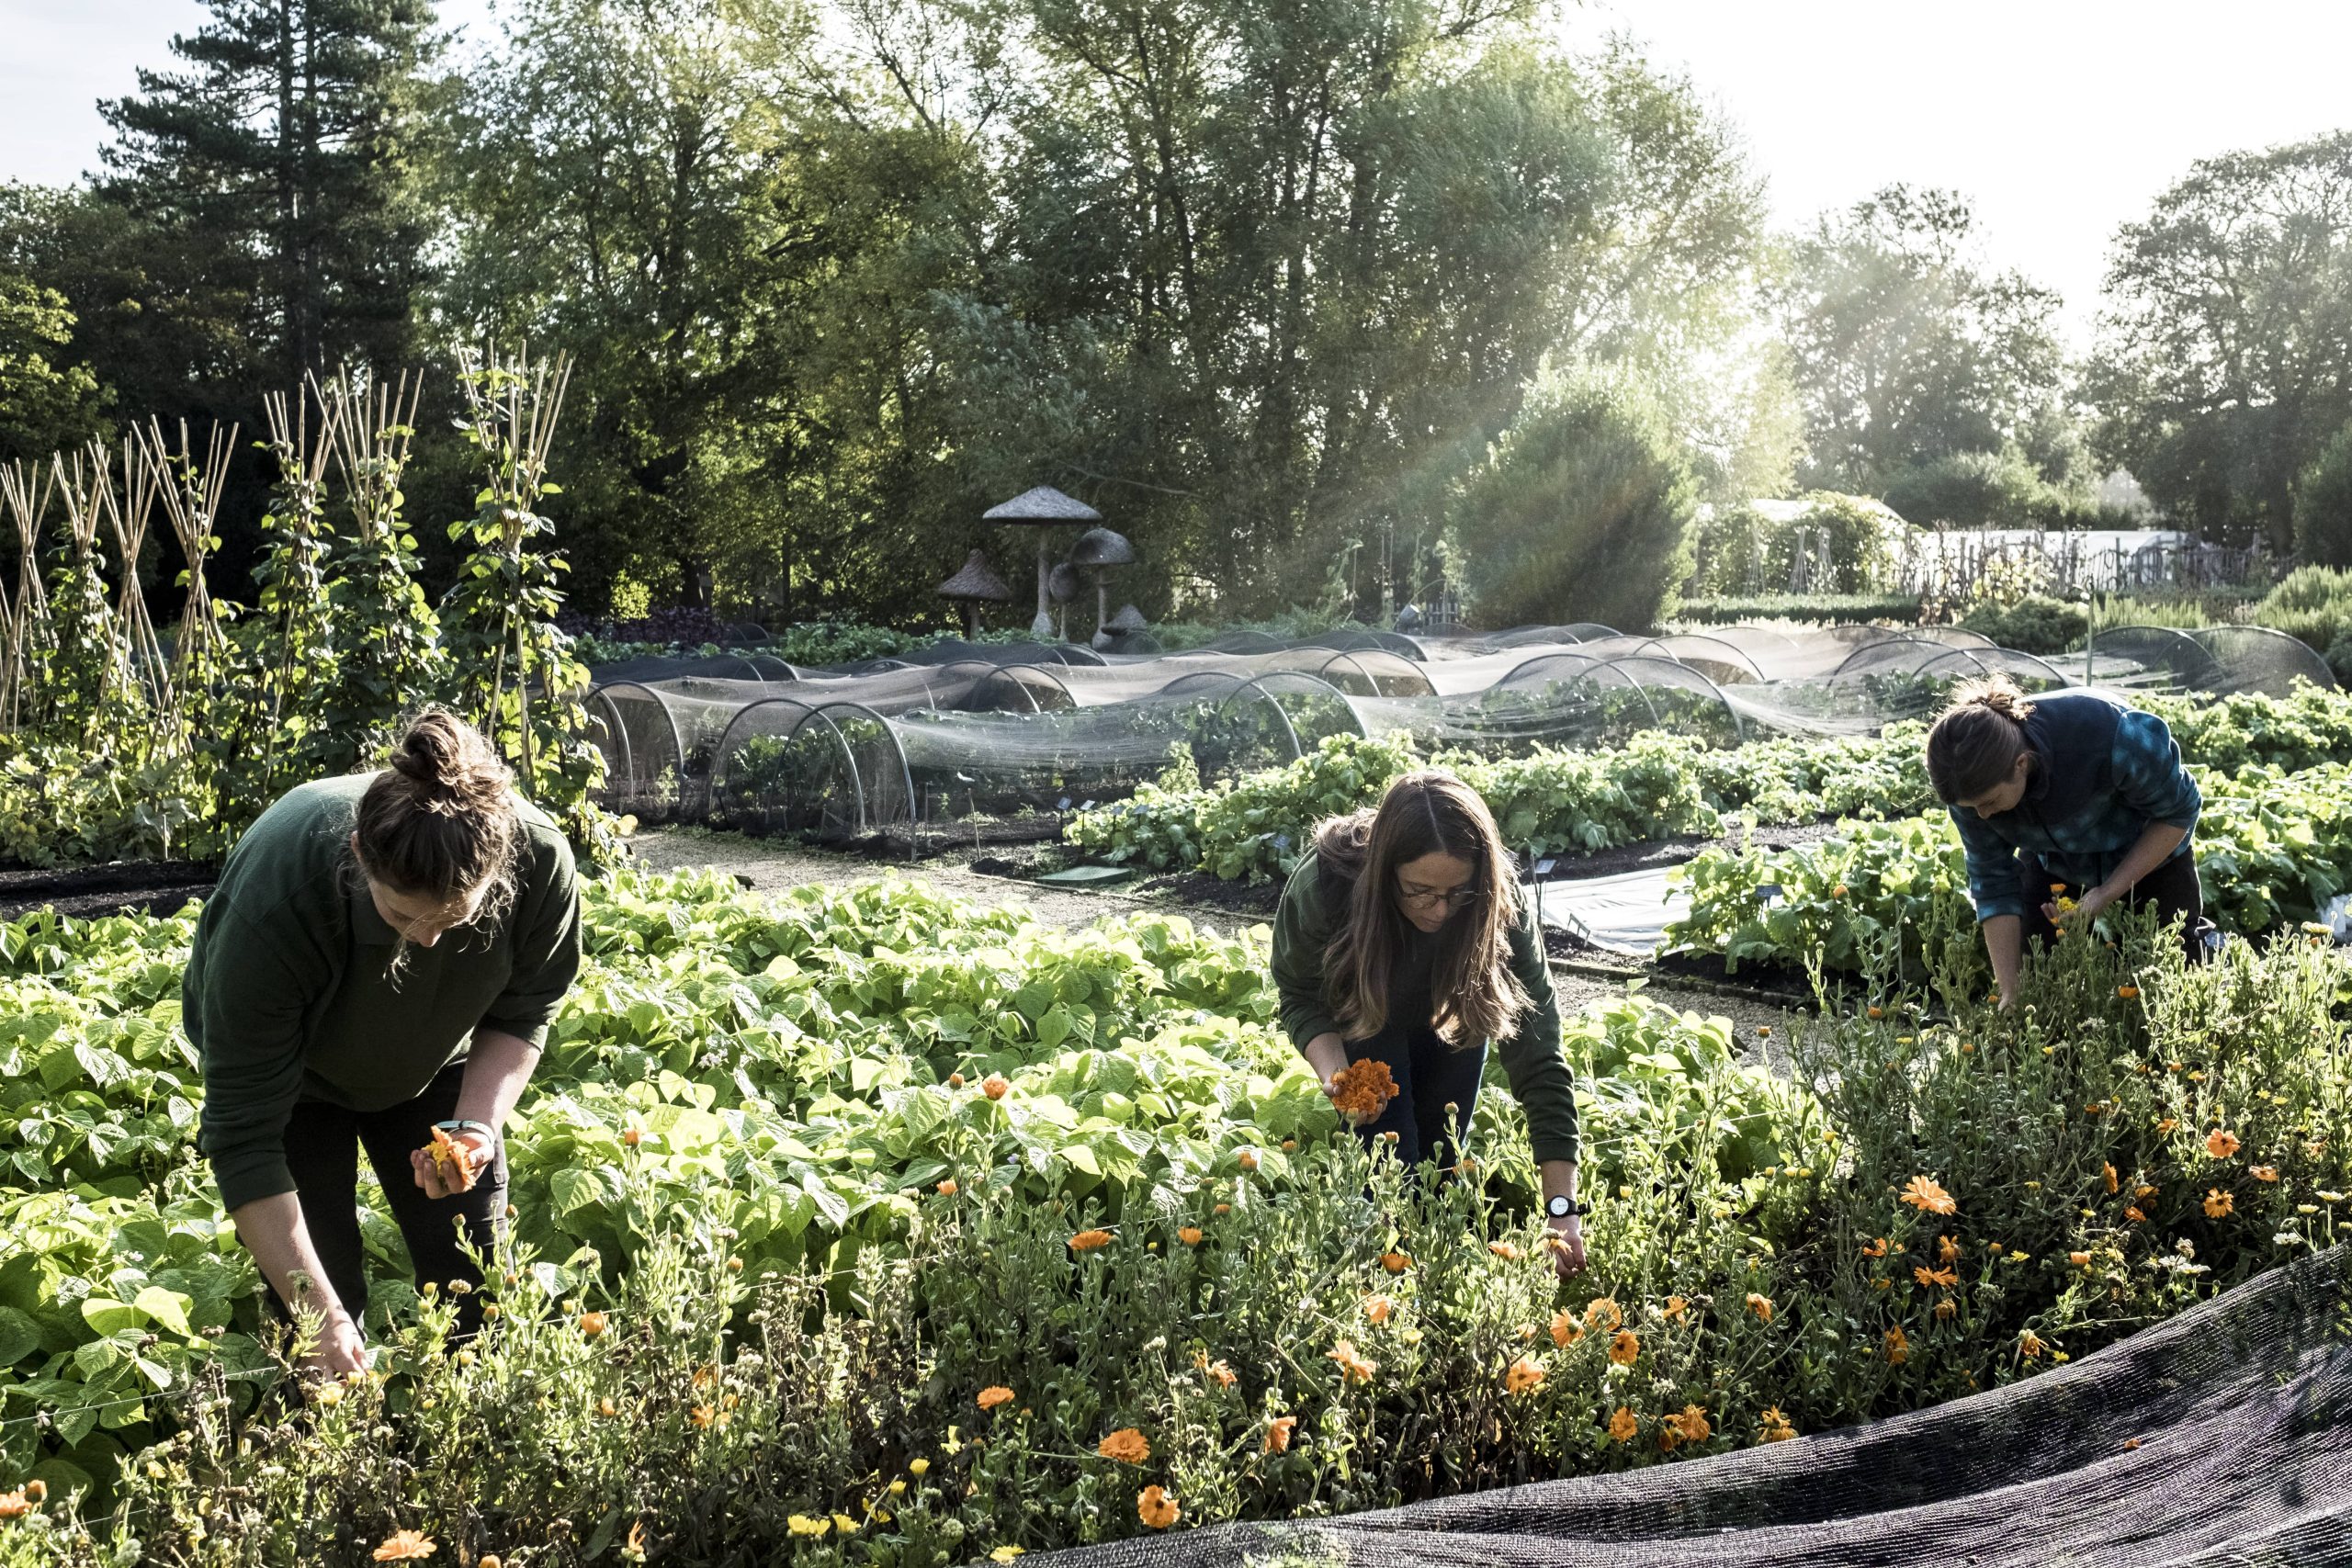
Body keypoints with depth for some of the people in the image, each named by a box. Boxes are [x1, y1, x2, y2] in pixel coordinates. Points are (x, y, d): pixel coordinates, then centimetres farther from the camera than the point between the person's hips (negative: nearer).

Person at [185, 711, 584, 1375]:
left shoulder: (540, 861, -34)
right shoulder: (270, 904, -41)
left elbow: (521, 1015, -11)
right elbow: (243, 1136, -34)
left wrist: (478, 1124, -29)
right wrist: (320, 1315, -36)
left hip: (436, 1066, 3)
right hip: (292, 1073, -2)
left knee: (476, 1283, 0)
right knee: (323, 1318, -10)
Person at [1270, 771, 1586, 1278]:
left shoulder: (1503, 909, -37)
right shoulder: (1322, 887, -39)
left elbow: (1539, 1056, -37)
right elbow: (1301, 998, -19)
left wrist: (1563, 1209, -41)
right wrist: (1336, 1074, -40)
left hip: (1452, 1020, 1)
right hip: (1362, 1015, -1)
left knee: (1441, 1159, 1)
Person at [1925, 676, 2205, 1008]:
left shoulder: (2115, 739, -44)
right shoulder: (1972, 779, -31)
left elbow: (2179, 811, -24)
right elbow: (1993, 882, -20)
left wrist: (2107, 893, -31)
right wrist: (2009, 994, -23)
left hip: (2151, 854, -2)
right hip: (2054, 865, 2)